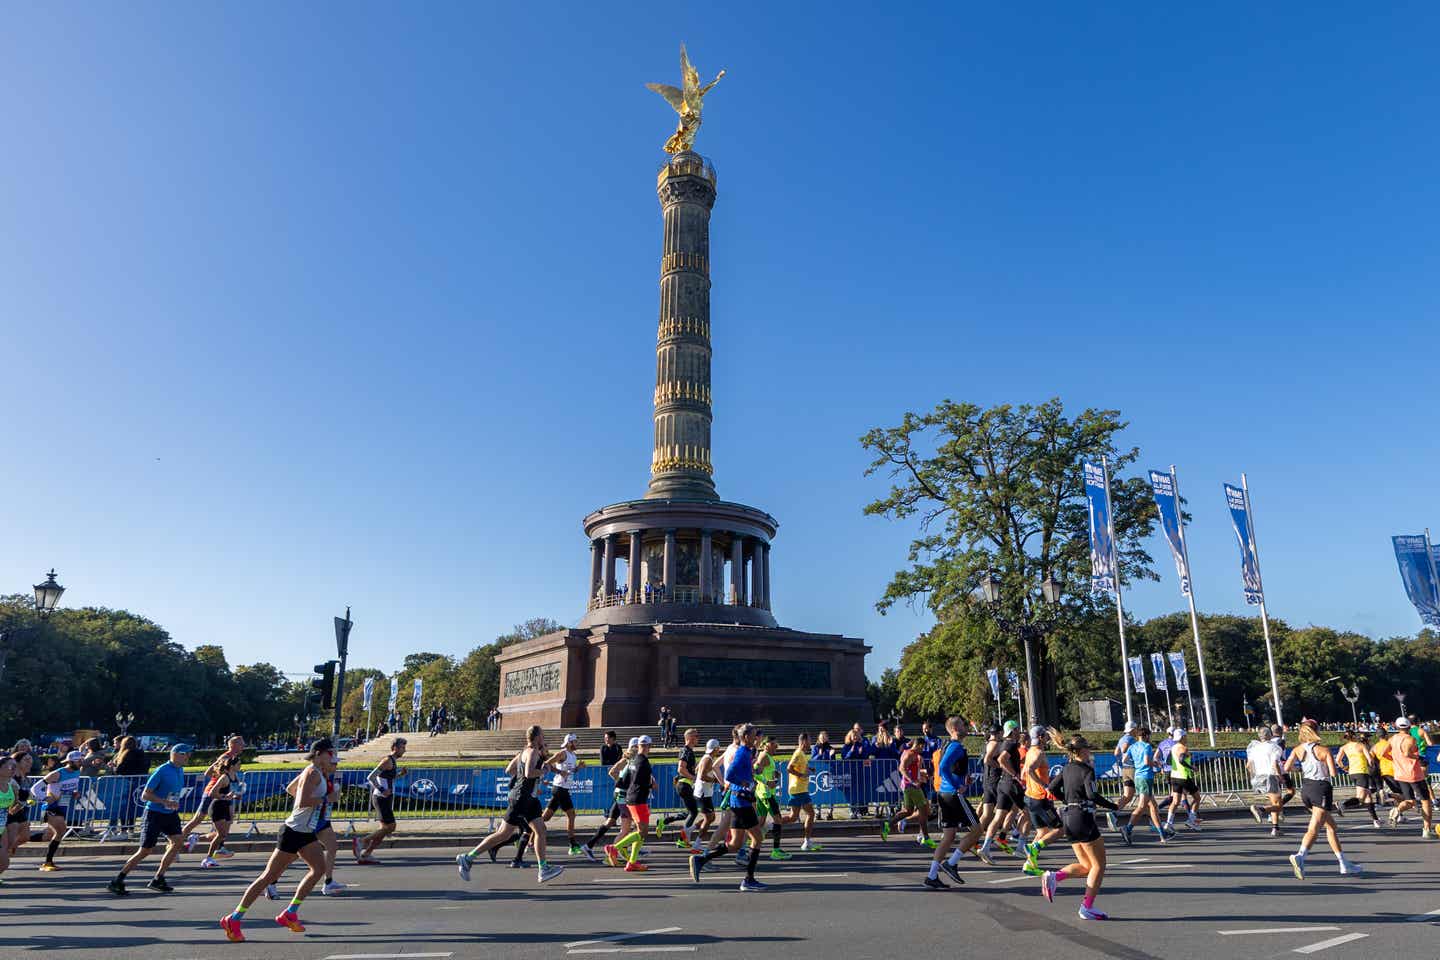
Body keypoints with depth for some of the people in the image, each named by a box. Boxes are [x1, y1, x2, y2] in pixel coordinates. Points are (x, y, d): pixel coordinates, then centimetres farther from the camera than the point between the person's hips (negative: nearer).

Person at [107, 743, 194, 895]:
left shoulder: (180, 770, 7)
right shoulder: (162, 771, -18)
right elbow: (145, 795, -18)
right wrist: (166, 802, -26)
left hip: (170, 814, 7)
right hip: (154, 814, -7)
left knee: (178, 841, -7)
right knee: (145, 851, -3)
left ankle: (157, 880, 4)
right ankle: (117, 881, 15)